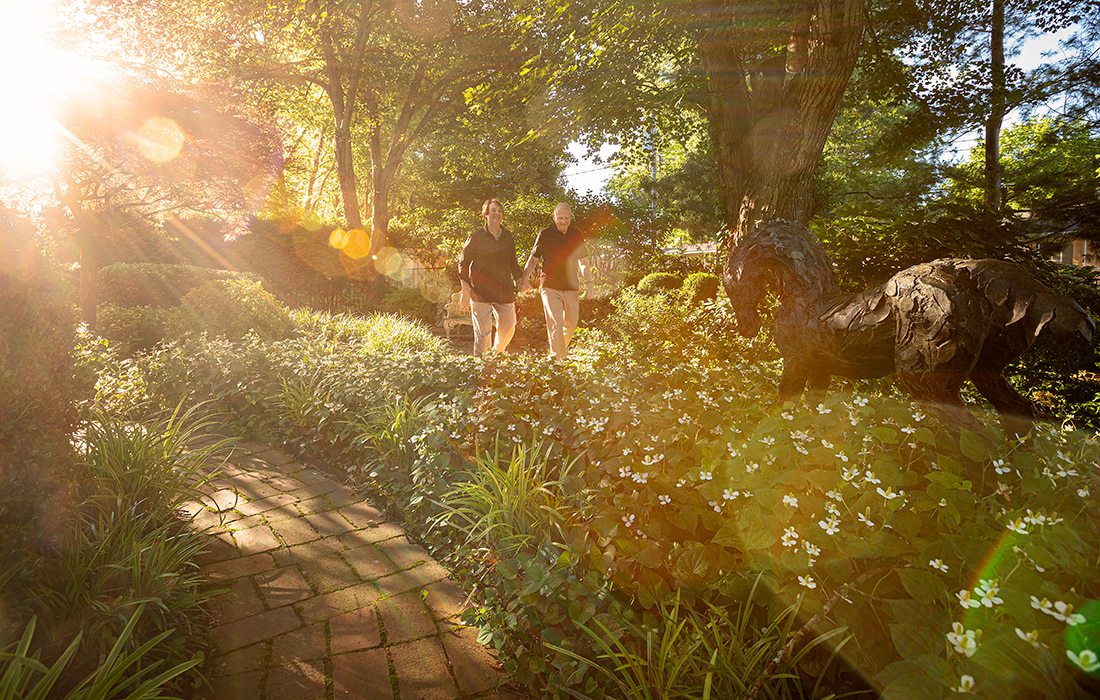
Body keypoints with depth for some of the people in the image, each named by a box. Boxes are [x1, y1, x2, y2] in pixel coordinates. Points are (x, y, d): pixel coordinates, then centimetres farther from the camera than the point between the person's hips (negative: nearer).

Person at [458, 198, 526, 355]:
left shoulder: (508, 236, 12)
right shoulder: (477, 235, 0)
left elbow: (513, 262, 22)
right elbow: (464, 263, 1)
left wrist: (520, 279, 7)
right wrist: (465, 291, -6)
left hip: (505, 290, 4)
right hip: (481, 291, -4)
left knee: (508, 327, 3)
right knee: (483, 333, -5)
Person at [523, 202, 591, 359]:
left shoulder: (577, 235, 7)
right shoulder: (545, 234, -2)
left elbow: (583, 262, 17)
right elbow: (532, 259, 3)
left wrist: (588, 282, 8)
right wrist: (523, 279, -9)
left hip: (571, 287, 4)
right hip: (550, 286, -4)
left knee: (571, 324, 12)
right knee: (556, 325, -12)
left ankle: (560, 351, 35)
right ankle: (558, 359, -8)